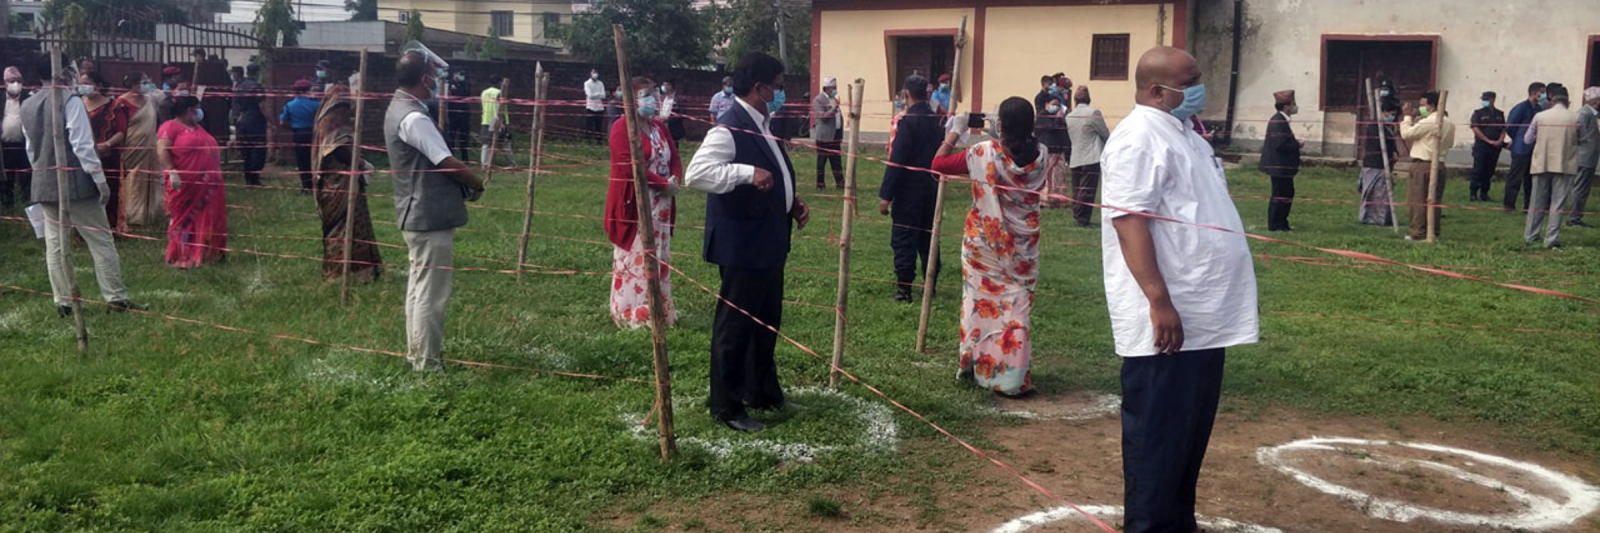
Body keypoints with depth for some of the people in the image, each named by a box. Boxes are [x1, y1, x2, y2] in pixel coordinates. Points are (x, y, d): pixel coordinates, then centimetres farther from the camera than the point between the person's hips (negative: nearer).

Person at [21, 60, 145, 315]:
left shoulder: (27, 105, 10)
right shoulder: (70, 100, -10)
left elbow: (30, 148, 16)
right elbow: (82, 145, -15)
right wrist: (100, 180, -12)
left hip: (44, 184, 7)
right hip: (74, 180, -6)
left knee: (54, 244, 9)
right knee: (101, 240, -1)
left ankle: (63, 301, 11)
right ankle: (116, 297, -1)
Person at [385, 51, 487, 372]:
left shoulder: (398, 108, 13)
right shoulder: (414, 118, -20)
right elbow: (447, 163, -20)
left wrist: (464, 184, 6)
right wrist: (477, 185, -3)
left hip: (415, 214, 11)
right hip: (431, 216, -11)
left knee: (419, 285, 19)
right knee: (431, 293, -4)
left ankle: (416, 352, 29)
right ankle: (428, 363, 2)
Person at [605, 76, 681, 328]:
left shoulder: (660, 126, 13)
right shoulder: (623, 127, -13)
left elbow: (674, 158, 13)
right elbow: (630, 167, -21)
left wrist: (675, 180, -9)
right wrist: (663, 183, -17)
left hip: (661, 204, 8)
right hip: (634, 204, -8)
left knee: (659, 257, 12)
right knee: (635, 257, -3)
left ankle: (660, 310, 21)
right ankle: (632, 313, 6)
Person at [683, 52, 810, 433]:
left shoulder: (761, 126, 12)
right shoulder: (729, 130, -19)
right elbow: (695, 174, -30)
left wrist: (793, 202, 8)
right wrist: (747, 173, -36)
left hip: (770, 243, 10)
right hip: (743, 245, -10)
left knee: (767, 322, 19)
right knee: (735, 324, 1)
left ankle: (763, 393, 34)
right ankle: (726, 406, 12)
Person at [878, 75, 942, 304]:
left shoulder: (908, 121, -16)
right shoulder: (937, 120, 4)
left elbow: (896, 161, -18)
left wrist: (886, 195, -16)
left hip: (909, 190, -6)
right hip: (932, 189, 7)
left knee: (904, 240, 0)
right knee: (928, 237, 15)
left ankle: (905, 289, 1)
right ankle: (931, 285, 20)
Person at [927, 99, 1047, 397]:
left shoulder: (984, 153, -15)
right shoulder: (1040, 154, -7)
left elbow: (938, 164, -6)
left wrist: (955, 132, 4)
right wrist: (1000, 136, 13)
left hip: (983, 241, -1)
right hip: (1022, 246, 1)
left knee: (980, 300, 14)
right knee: (1017, 308, 5)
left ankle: (974, 365, 25)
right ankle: (1013, 378, 3)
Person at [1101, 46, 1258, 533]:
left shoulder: (1181, 133, 17)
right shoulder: (1140, 137, -14)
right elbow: (1129, 220, -23)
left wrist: (1220, 301, 24)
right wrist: (1159, 301, -28)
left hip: (1203, 315, 10)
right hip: (1167, 318, -10)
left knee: (1191, 429, 17)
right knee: (1157, 433, -1)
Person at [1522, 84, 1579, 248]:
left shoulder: (1540, 116, -3)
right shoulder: (1575, 117, -4)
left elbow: (1528, 139, 5)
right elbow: (1580, 140, 6)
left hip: (1541, 164, 1)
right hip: (1565, 165, -1)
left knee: (1538, 201, 12)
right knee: (1558, 203, 1)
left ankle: (1531, 234, 19)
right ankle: (1552, 238, -3)